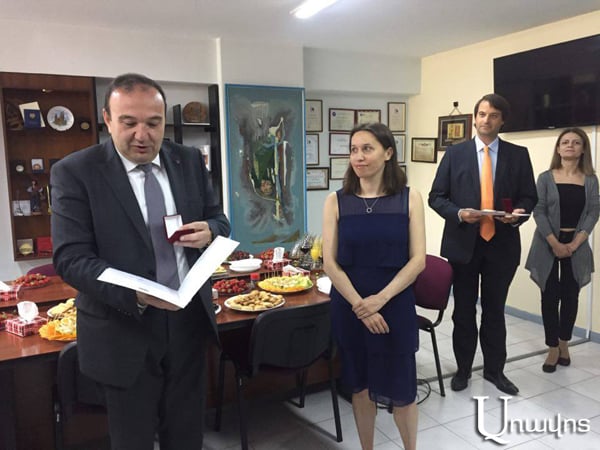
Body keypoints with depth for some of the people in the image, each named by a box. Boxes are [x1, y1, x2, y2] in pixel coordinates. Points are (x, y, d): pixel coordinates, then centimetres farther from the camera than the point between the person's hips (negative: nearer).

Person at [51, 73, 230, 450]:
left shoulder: (190, 161, 2)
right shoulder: (75, 172, -10)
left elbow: (219, 219, 11)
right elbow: (70, 258, -15)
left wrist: (209, 232, -15)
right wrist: (134, 294, -32)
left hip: (190, 320, 4)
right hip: (125, 330, -3)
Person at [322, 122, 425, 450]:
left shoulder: (409, 199, -2)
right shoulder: (336, 201, -1)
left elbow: (418, 260, -6)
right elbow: (329, 262, -5)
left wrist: (379, 300, -16)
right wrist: (360, 305, -13)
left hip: (394, 305, -1)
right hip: (348, 307, 1)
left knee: (400, 388, 9)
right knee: (360, 385, 15)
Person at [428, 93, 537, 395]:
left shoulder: (518, 155, 4)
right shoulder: (455, 153, 1)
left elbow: (529, 197, 6)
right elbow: (436, 197, 0)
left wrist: (519, 213, -16)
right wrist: (459, 213, -18)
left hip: (502, 244, 1)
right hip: (463, 242, 0)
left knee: (495, 310, 13)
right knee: (463, 310, 11)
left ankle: (494, 369, 30)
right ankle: (463, 368, 27)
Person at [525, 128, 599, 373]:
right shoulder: (545, 178, -1)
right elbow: (539, 212, -6)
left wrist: (575, 243, -13)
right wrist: (555, 243, -15)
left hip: (577, 245, 2)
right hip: (548, 244, -2)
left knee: (570, 296, 8)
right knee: (550, 296, 1)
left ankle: (564, 343, 25)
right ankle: (553, 348, 12)